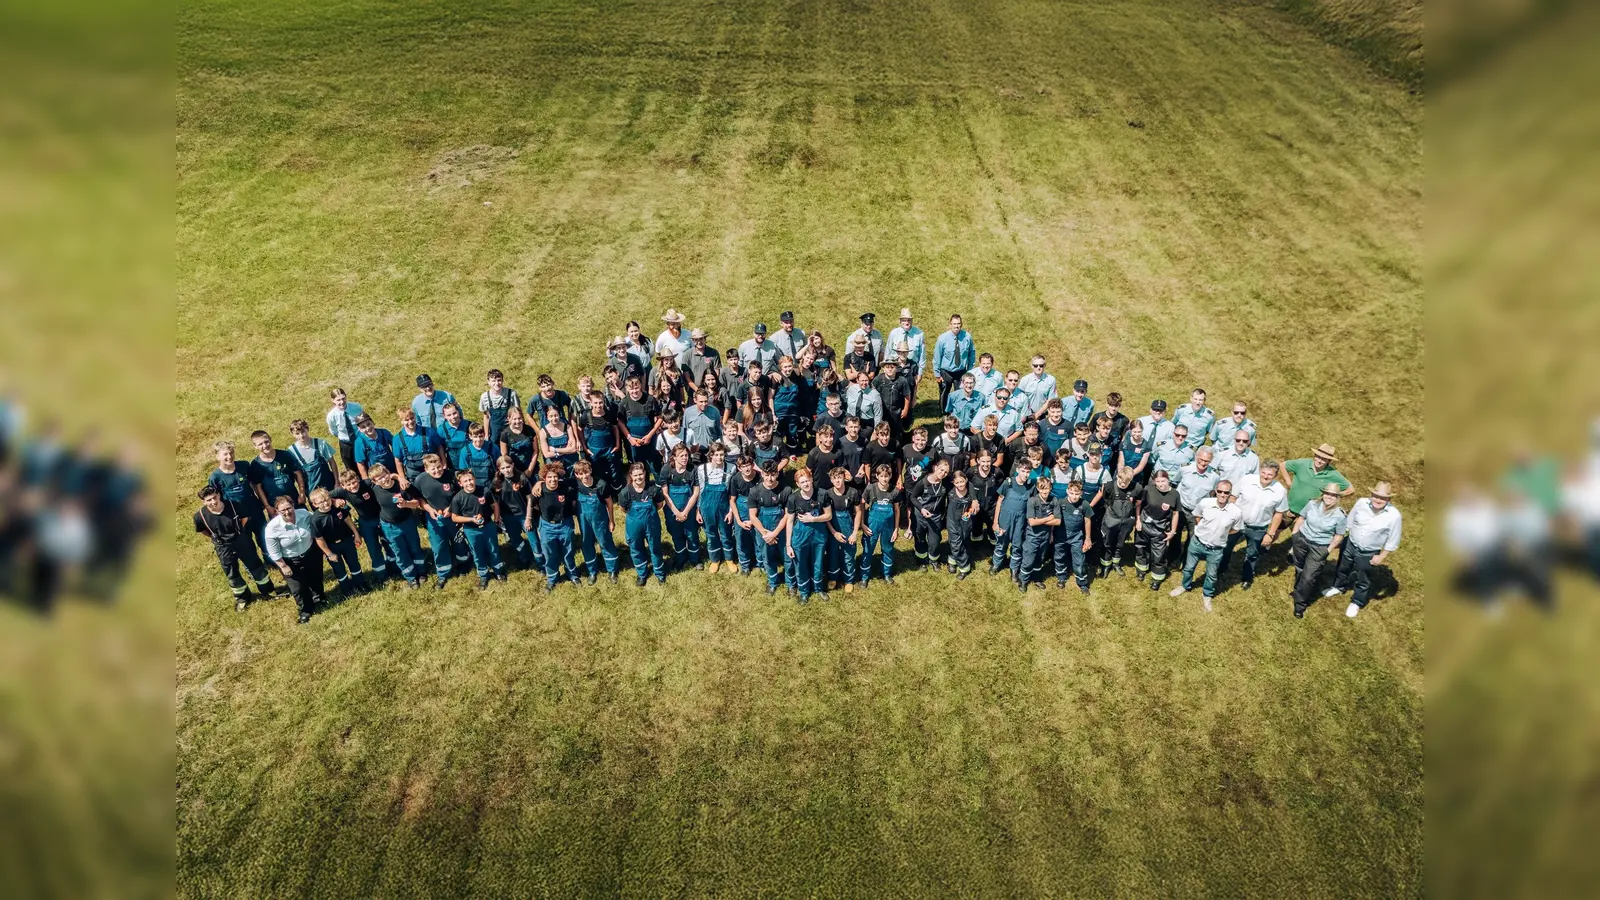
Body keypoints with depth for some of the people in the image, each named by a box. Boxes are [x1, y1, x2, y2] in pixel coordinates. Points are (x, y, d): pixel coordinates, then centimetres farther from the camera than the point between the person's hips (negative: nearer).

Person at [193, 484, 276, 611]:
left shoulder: (232, 505, -23)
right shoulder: (200, 515, -23)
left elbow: (245, 518, -1)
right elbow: (202, 530, 1)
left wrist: (239, 534, 9)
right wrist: (217, 538, 8)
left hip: (242, 542, 0)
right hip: (223, 548, 0)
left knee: (255, 566, 15)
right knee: (232, 574, 17)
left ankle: (267, 591, 36)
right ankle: (242, 597, 41)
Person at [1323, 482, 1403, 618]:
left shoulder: (1394, 515, -26)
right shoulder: (1362, 502, -19)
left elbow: (1392, 541, -14)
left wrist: (1381, 557, -9)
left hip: (1368, 553, -3)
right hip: (1350, 544, 3)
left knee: (1362, 580, 18)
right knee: (1342, 568, 28)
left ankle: (1357, 602, 43)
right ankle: (1339, 587, 57)